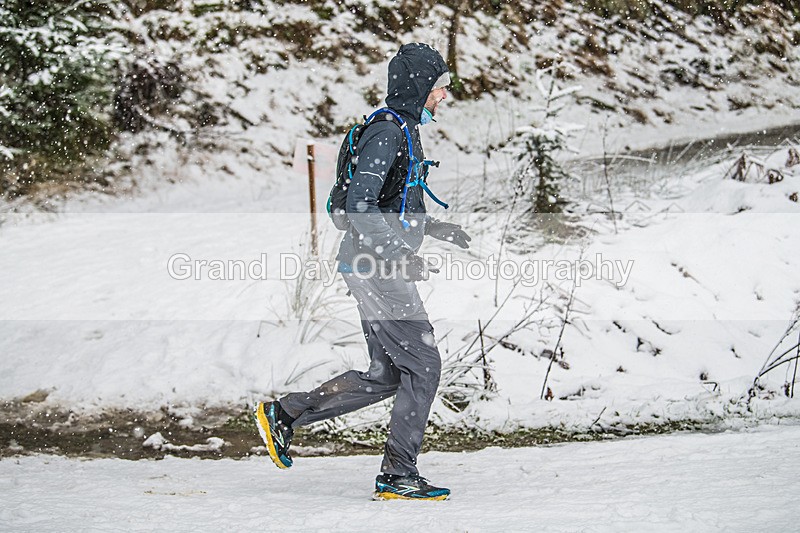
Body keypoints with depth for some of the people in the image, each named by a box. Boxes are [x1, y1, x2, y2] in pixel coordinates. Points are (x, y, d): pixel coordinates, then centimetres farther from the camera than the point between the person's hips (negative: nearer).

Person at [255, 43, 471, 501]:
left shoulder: (404, 131, 18)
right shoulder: (387, 132, -14)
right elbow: (361, 205, -22)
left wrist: (435, 228, 19)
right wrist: (399, 256, -26)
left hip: (379, 266, 10)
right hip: (376, 268, -10)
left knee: (387, 374, 12)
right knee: (423, 364, -6)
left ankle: (284, 414, 17)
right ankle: (399, 475, 1)